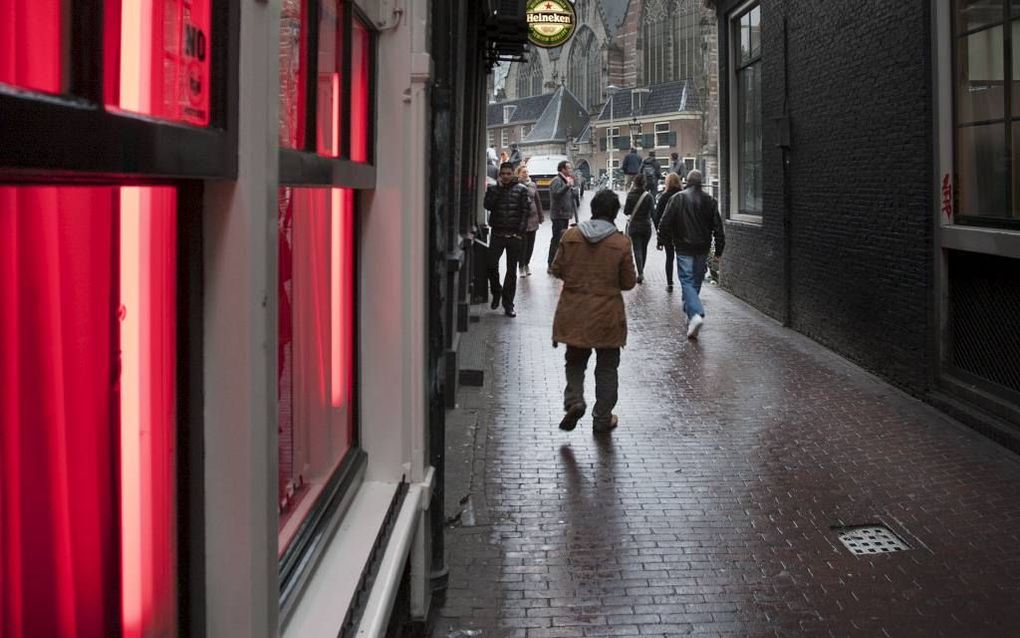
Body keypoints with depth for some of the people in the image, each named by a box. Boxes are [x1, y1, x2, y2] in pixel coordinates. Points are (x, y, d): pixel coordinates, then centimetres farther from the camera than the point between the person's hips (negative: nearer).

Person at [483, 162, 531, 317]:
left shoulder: (521, 190, 3)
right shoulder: (493, 189, 8)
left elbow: (526, 210, -1)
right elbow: (488, 205, -8)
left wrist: (520, 231, -9)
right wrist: (498, 188, -10)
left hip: (515, 235, -1)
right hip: (497, 233, 1)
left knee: (511, 270, 4)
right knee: (491, 264, -10)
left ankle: (508, 304, 10)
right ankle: (496, 292, 16)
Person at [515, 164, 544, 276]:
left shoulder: (533, 185, 10)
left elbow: (538, 201, 15)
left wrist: (541, 216, 14)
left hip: (533, 218, 5)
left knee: (531, 243, 8)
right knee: (523, 243, -4)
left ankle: (527, 264, 23)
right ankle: (522, 266, 6)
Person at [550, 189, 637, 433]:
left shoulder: (571, 236, -5)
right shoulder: (621, 242, -11)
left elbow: (557, 269, 3)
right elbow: (628, 282, -5)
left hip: (574, 312, 2)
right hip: (607, 315, -2)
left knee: (575, 360, 18)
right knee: (607, 367, 12)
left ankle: (574, 401, -4)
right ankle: (602, 417, 17)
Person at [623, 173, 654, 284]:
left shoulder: (631, 195, -11)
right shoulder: (648, 196, -7)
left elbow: (626, 211, -5)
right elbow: (652, 212, -4)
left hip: (634, 226, -2)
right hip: (646, 226, 2)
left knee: (637, 249, 0)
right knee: (644, 248, 18)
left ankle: (640, 272, -16)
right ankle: (641, 270, 31)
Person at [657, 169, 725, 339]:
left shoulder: (677, 198, -4)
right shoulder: (709, 200, 3)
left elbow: (665, 223, -5)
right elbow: (718, 228, 2)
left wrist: (665, 240, 12)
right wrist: (718, 251, 8)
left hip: (684, 249, -3)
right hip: (702, 249, 3)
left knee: (687, 282, -5)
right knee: (696, 282, 15)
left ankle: (695, 314, -25)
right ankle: (690, 315, 24)